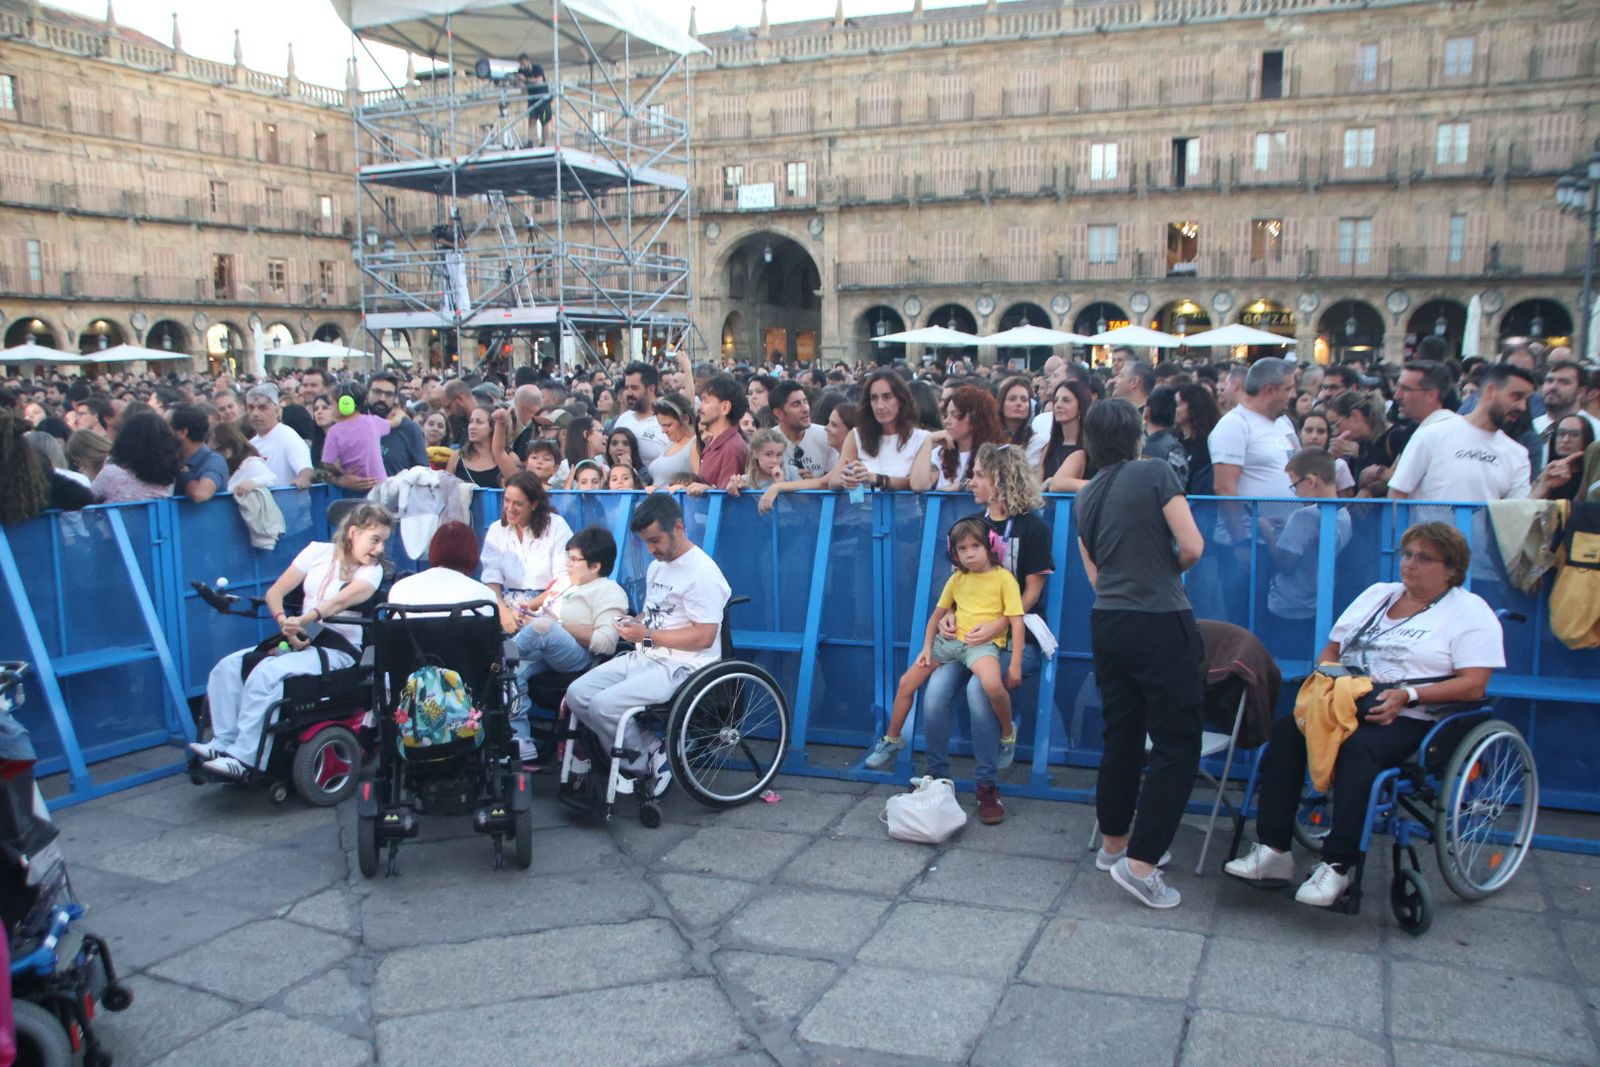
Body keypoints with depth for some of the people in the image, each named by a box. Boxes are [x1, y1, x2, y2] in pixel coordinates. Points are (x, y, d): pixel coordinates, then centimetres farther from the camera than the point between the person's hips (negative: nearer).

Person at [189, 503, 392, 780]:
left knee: (267, 673, -28)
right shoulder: (319, 552, 9)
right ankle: (223, 742, -12)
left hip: (339, 651, -5)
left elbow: (341, 601, -20)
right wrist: (286, 624, -14)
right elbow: (275, 592, 5)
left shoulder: (372, 570, -1)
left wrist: (303, 620, -37)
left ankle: (243, 759, -24)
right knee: (229, 666, -14)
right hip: (300, 641, 5)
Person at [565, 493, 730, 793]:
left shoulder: (702, 572, -14)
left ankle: (643, 765, 0)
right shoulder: (657, 567, 16)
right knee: (577, 693, -6)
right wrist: (633, 624, 0)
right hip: (644, 657, 10)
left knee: (604, 705, -25)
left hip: (680, 667, -10)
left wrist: (648, 636, -20)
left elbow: (704, 637, -19)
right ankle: (646, 751, 0)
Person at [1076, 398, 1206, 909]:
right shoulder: (1156, 473, -8)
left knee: (1121, 735, 18)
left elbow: (1095, 572, 12)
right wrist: (1169, 570, 8)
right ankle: (1140, 862, -3)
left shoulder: (1086, 496, 10)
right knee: (1177, 743, 1)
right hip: (1160, 623, -6)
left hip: (1107, 623, 7)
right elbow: (1192, 547, -11)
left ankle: (1114, 842, 30)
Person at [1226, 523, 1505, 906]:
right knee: (1286, 730, -23)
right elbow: (1332, 650, 24)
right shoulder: (1377, 593, 23)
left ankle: (1336, 866, -33)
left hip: (1411, 718, -5)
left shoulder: (1470, 612, 5)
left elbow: (1472, 686, -7)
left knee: (1359, 747, -37)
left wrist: (1408, 695, -20)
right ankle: (1272, 852, -25)